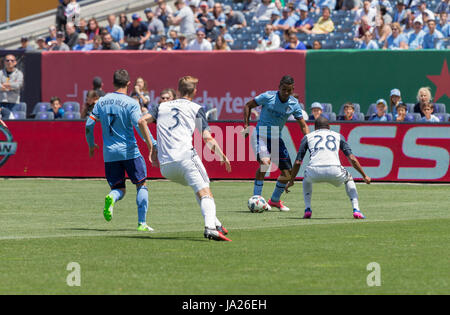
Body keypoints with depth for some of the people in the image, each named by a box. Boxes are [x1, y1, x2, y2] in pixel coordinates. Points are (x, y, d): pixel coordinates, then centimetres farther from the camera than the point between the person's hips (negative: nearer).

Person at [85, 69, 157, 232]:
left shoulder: (102, 101, 6)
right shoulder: (131, 103, -8)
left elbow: (89, 125, 7)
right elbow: (140, 126, -19)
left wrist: (91, 144, 21)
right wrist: (153, 145, -18)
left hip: (109, 154, 3)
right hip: (129, 151, -3)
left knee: (119, 189, 12)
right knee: (141, 186, 11)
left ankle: (111, 198, -24)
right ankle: (142, 223, 4)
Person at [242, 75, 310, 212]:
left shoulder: (294, 104, -4)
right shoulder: (268, 97, -13)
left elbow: (303, 125, 3)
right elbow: (248, 106, 0)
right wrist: (246, 126, -7)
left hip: (276, 139, 5)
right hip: (261, 135, -5)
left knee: (287, 172, 2)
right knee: (265, 161, -31)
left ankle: (275, 200, 28)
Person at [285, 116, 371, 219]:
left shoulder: (308, 137, 27)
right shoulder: (338, 136, 28)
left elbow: (297, 162, 22)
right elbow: (352, 158, 17)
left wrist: (291, 181, 33)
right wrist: (364, 176, 23)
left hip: (315, 172, 0)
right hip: (335, 171, 0)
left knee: (307, 178, 38)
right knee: (348, 179, 34)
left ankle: (307, 209, 21)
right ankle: (356, 210, 14)